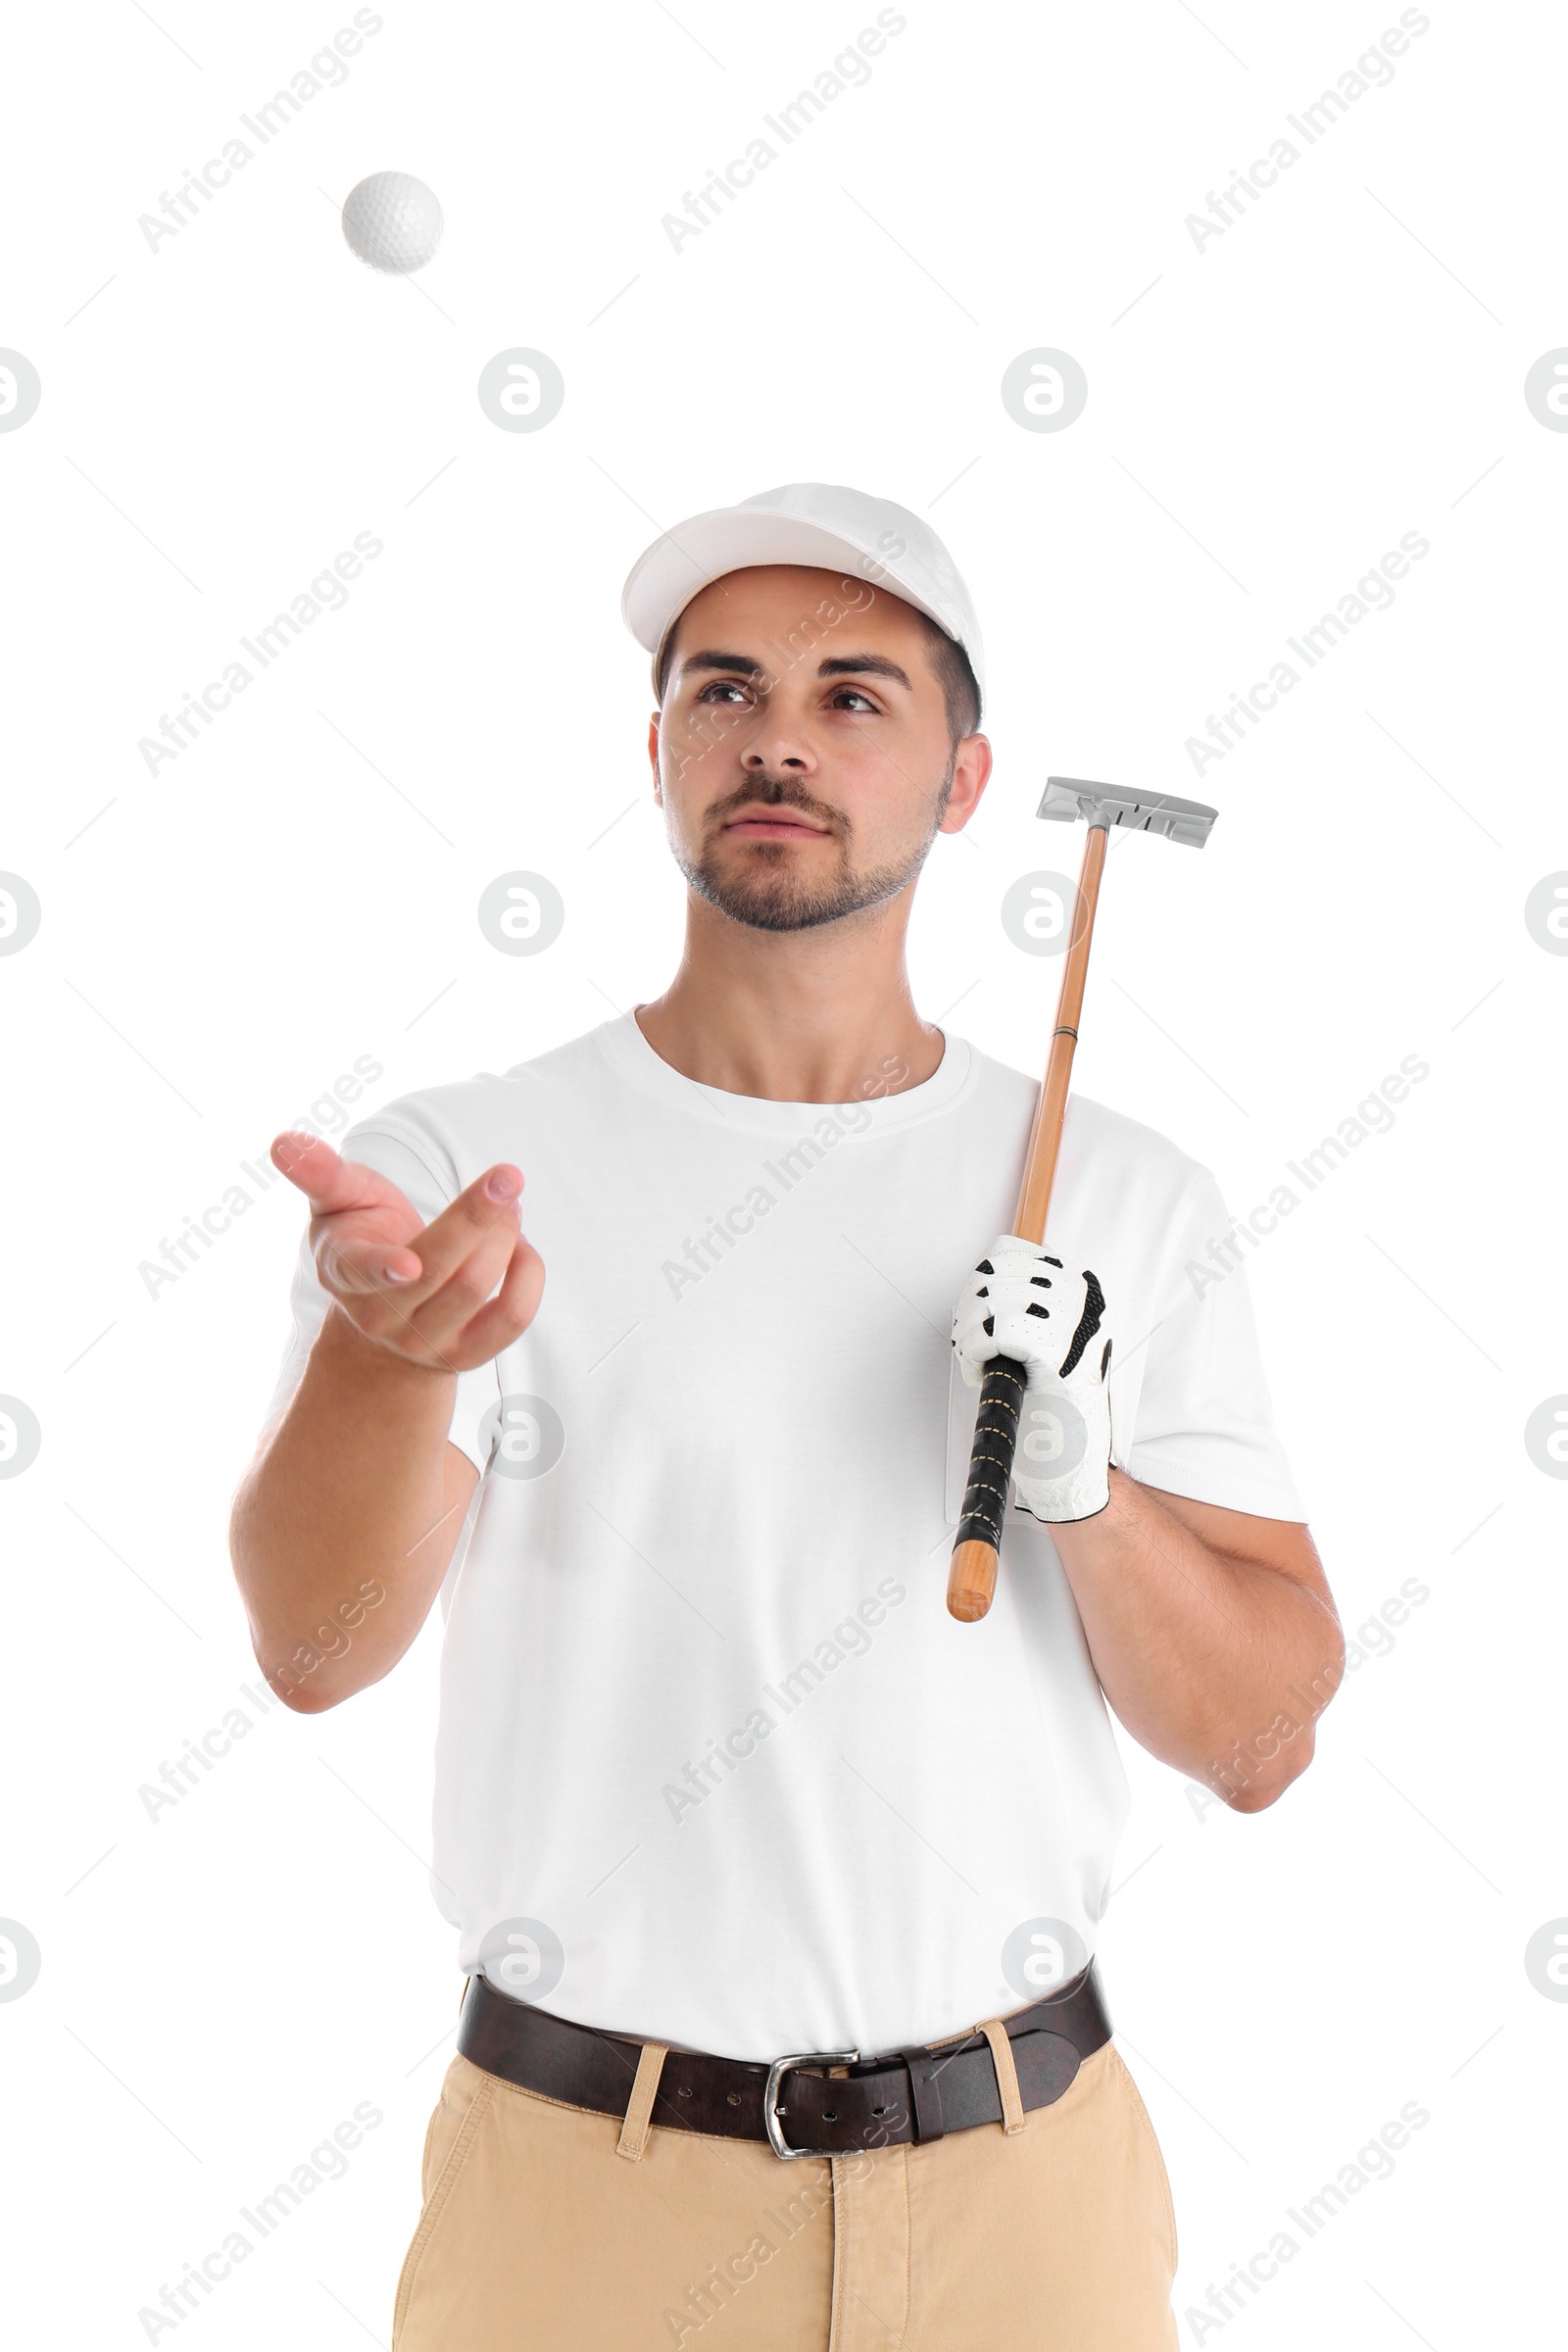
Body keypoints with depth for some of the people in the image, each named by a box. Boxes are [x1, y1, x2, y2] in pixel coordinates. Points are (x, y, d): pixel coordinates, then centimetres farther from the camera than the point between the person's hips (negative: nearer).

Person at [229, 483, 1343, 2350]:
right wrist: (386, 1350, -39)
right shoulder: (455, 1160, -7)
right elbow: (318, 1644, -20)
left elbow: (1259, 1742, -1)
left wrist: (1081, 1480, -18)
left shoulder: (1129, 1202, -1)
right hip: (579, 2187, -1)